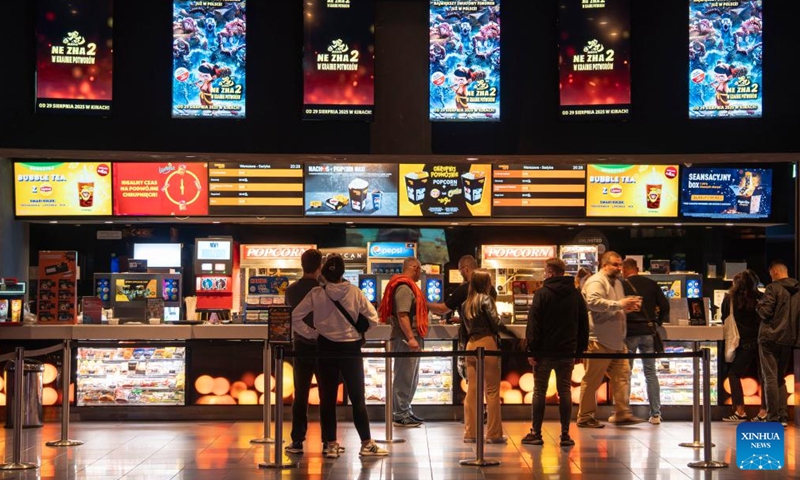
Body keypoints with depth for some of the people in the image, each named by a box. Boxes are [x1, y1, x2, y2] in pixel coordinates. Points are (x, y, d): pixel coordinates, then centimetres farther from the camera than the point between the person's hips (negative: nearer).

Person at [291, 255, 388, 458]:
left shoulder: (316, 294, -7)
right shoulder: (354, 292, -8)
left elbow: (295, 318, -8)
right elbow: (373, 317, -6)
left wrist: (312, 334, 0)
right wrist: (360, 333, 7)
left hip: (326, 348, 1)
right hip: (351, 348, 0)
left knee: (327, 398, 8)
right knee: (357, 398, 7)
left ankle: (331, 445, 9)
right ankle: (367, 444, 8)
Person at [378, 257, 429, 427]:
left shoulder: (409, 286, 18)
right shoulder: (404, 288, -15)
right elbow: (402, 315, -23)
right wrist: (410, 338, -27)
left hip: (410, 338, 11)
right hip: (405, 339, -11)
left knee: (411, 378, 17)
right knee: (404, 378, -6)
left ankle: (405, 411, 24)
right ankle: (401, 415, -1)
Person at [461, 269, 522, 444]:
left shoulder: (465, 303, 14)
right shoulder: (485, 299, -6)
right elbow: (496, 323, -13)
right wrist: (512, 333, -3)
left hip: (471, 346, 7)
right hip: (487, 344, -6)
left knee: (471, 390, 8)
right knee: (492, 391, -1)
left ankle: (470, 433, 9)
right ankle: (493, 434, 0)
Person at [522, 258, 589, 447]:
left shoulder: (542, 294, -8)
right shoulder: (576, 295, 7)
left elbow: (533, 324, -12)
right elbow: (584, 325, 11)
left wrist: (531, 350, -9)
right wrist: (580, 349, 14)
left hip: (545, 352, -4)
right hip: (567, 351, 4)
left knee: (539, 391, 4)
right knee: (565, 391, 7)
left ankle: (536, 433, 5)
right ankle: (565, 435, 6)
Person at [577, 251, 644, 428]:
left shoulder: (617, 282, 20)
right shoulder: (596, 282, -11)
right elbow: (593, 302, -29)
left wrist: (627, 306, 13)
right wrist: (618, 304, -29)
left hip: (616, 340, 10)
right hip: (599, 340, -9)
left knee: (623, 375, 5)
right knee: (592, 380, -3)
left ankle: (622, 413, 8)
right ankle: (585, 417, 3)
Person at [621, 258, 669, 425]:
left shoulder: (622, 286, -6)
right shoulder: (651, 284, 5)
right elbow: (665, 306, 3)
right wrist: (657, 323, 15)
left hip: (629, 333, -3)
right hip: (648, 332, 3)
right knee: (650, 373, 8)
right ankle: (655, 414, 3)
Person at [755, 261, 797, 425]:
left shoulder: (773, 288, -11)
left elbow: (765, 312, -15)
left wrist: (759, 305, 5)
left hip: (770, 338, -6)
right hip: (788, 339, 6)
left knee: (770, 377, -2)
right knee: (780, 377, 16)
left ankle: (773, 417, -5)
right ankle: (782, 415, 11)